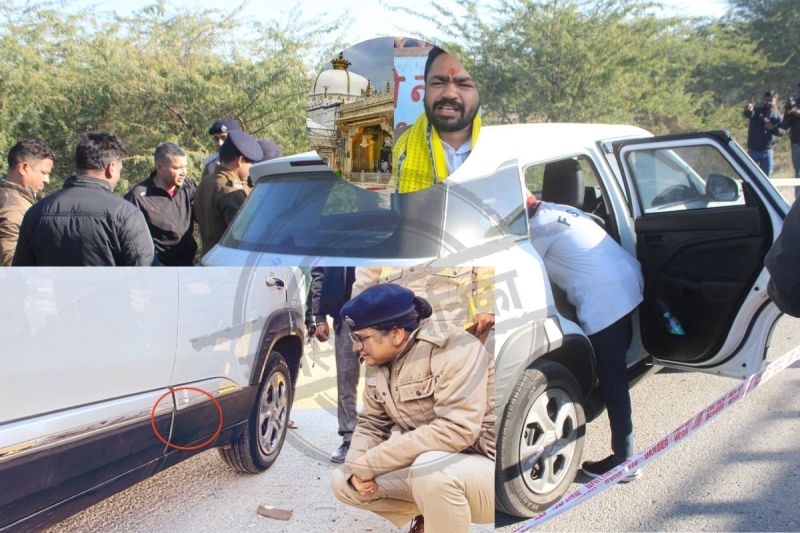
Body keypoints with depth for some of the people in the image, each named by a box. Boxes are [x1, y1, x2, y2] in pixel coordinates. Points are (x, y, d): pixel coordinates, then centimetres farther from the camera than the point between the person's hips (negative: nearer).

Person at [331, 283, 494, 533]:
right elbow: (371, 424, 10)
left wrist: (369, 464, -28)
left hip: (483, 467, -8)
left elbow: (456, 429, -33)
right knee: (343, 481, 2)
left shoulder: (454, 349, -23)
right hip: (425, 467, 8)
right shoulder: (378, 364, 1)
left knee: (430, 470, -37)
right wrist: (356, 467, -13)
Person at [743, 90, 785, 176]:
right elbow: (749, 114, -30)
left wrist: (773, 128, -19)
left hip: (767, 151, 2)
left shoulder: (778, 116, 2)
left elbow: (783, 132, 0)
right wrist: (748, 110, -54)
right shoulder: (757, 111, -6)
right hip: (753, 150, -2)